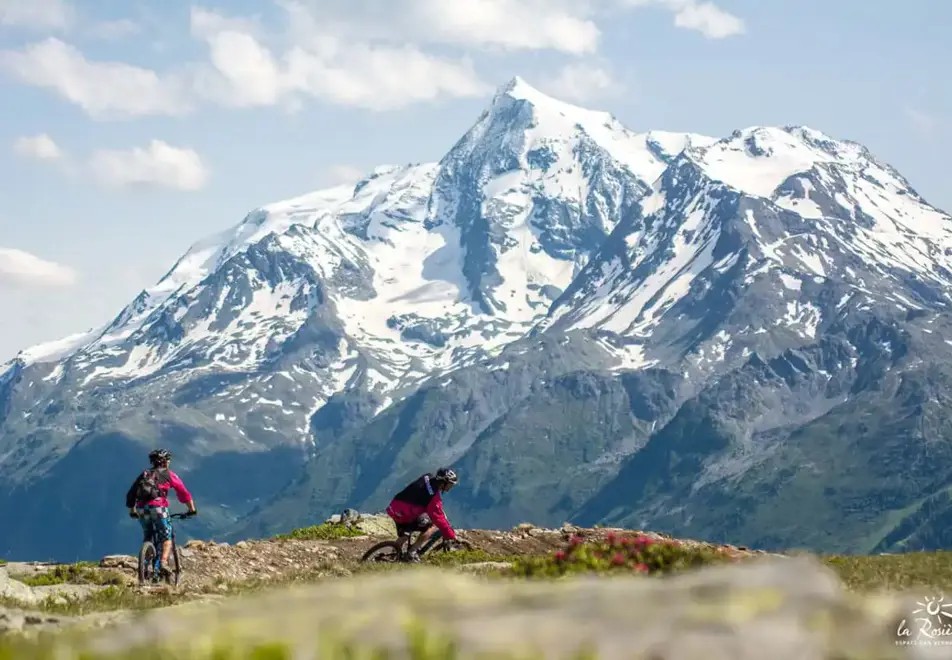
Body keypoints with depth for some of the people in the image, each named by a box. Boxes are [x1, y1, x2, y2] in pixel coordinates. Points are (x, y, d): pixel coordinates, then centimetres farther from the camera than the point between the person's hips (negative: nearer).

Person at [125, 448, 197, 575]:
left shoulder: (144, 475, 24)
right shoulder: (168, 474, 13)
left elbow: (130, 494, 23)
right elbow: (183, 493, 9)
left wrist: (132, 511, 34)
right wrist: (192, 509, 16)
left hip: (142, 510, 4)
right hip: (158, 508, -4)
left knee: (147, 539, 20)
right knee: (166, 538, 6)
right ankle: (163, 562, -16)